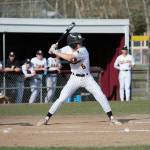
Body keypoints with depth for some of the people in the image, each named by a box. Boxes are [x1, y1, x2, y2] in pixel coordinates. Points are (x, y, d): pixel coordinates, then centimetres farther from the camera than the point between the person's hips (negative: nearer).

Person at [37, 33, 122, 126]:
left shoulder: (83, 51, -24)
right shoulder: (68, 49, -8)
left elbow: (70, 58, -38)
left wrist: (55, 51, -34)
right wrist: (54, 50, -19)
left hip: (87, 78, -2)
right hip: (74, 78, 2)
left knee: (101, 96, -11)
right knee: (61, 99, -7)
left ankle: (111, 118, 0)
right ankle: (47, 118, 3)